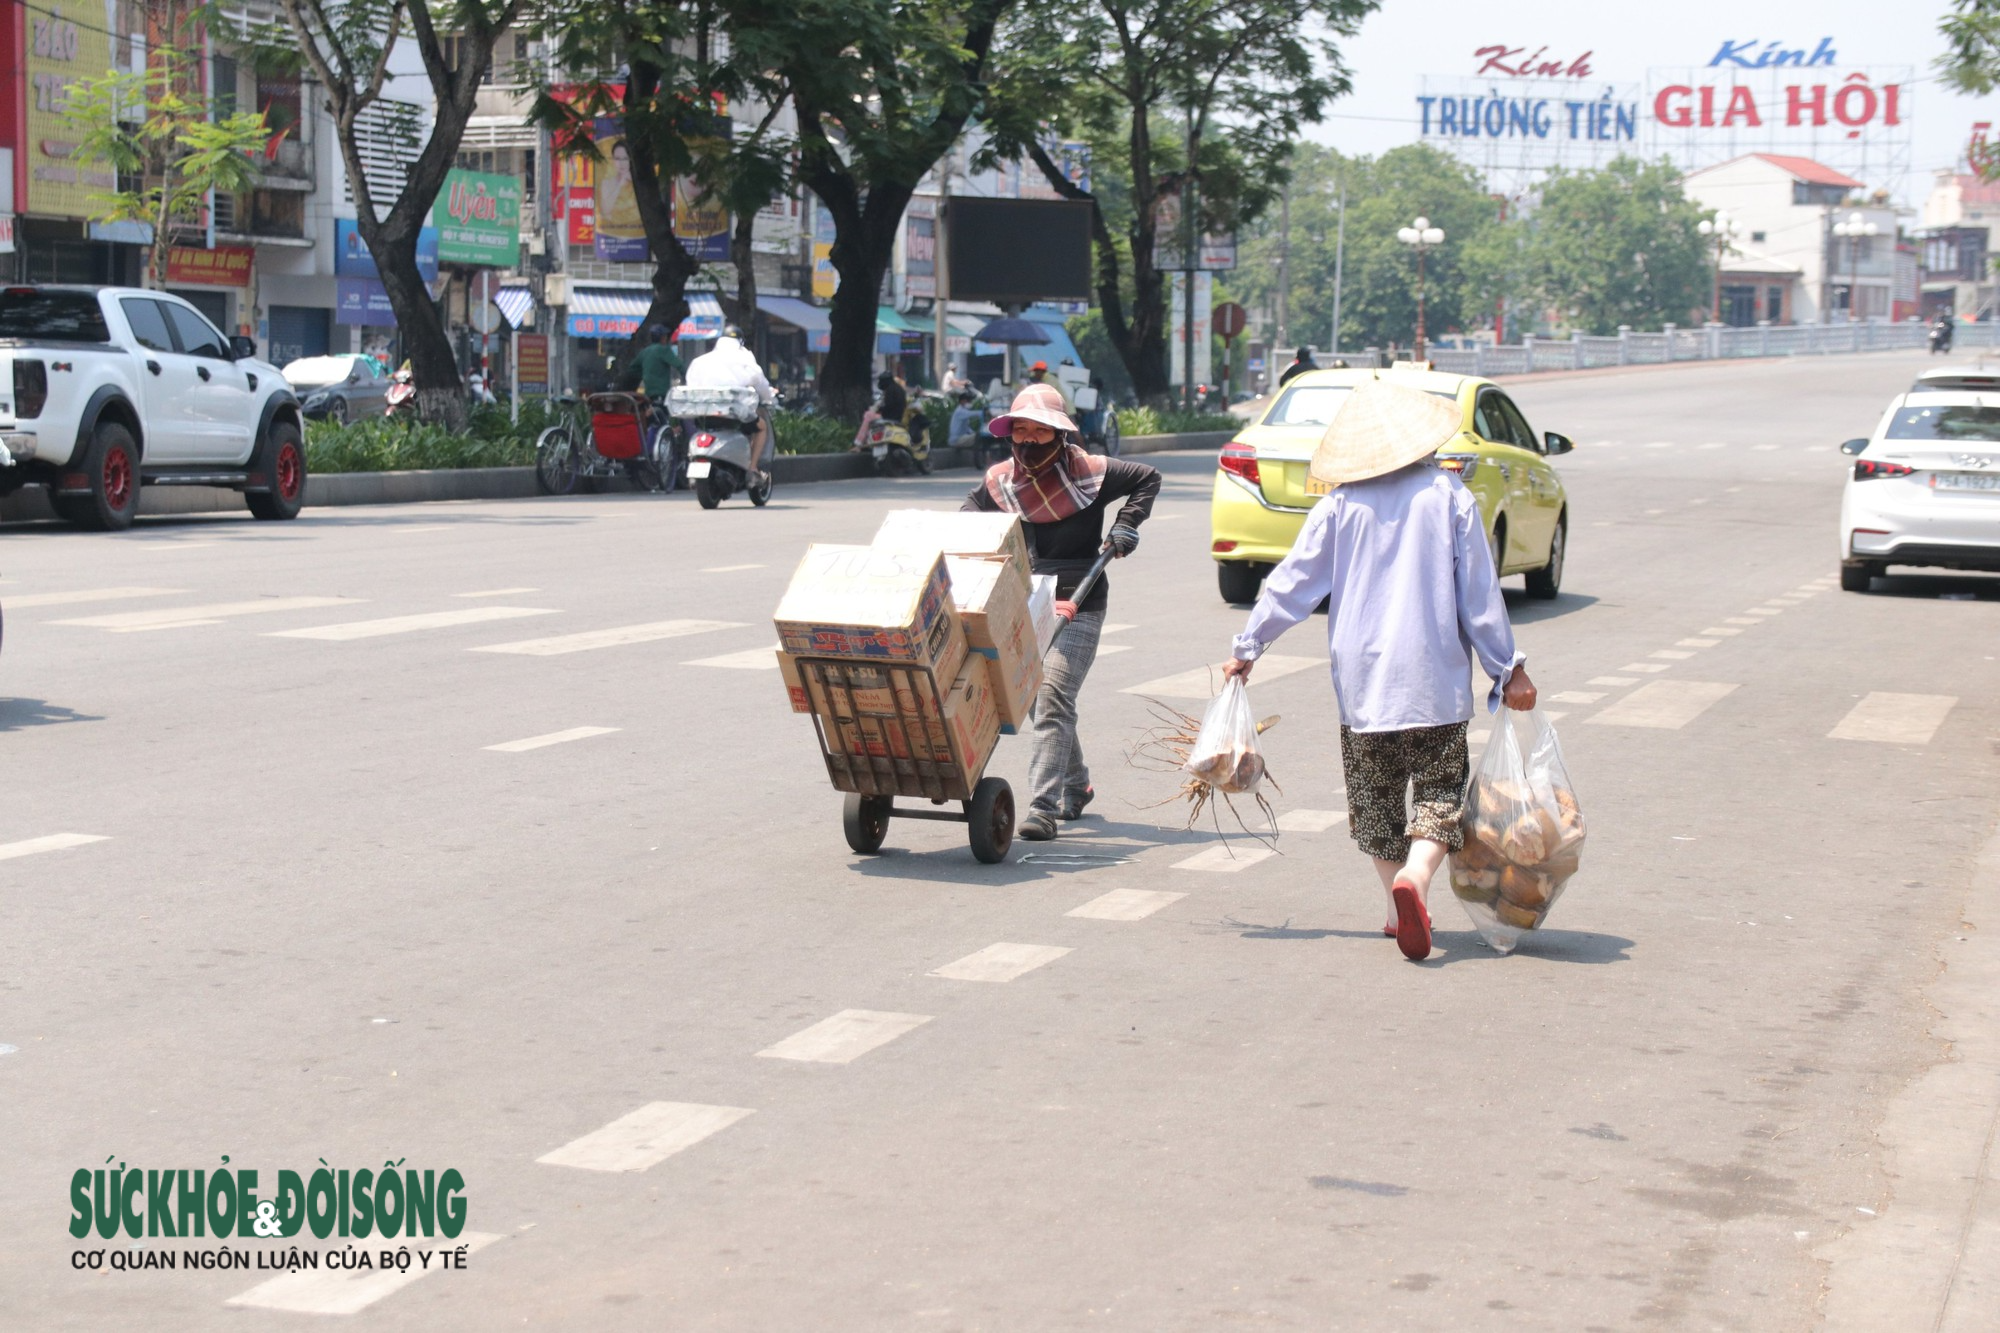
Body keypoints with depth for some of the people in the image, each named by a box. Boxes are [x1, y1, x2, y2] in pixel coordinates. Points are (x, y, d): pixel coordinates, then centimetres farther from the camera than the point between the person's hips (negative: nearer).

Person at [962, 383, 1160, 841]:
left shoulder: (1089, 473, -6)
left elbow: (1148, 478, 7)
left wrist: (1126, 525, -3)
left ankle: (1043, 808, -21)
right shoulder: (998, 481, 4)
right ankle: (1076, 788, 37)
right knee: (1039, 704, 15)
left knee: (1053, 700, -17)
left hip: (1078, 609, -5)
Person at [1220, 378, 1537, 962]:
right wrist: (1508, 668, 6)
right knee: (1440, 789, 2)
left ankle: (1402, 907, 13)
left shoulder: (1341, 505, 0)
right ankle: (1414, 877, -23)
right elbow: (1480, 591, -1)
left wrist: (1248, 647, 16)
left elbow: (1291, 583, 4)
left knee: (1375, 795, 13)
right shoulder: (1449, 496, -3)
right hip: (1434, 678, -1)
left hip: (1361, 677, 2)